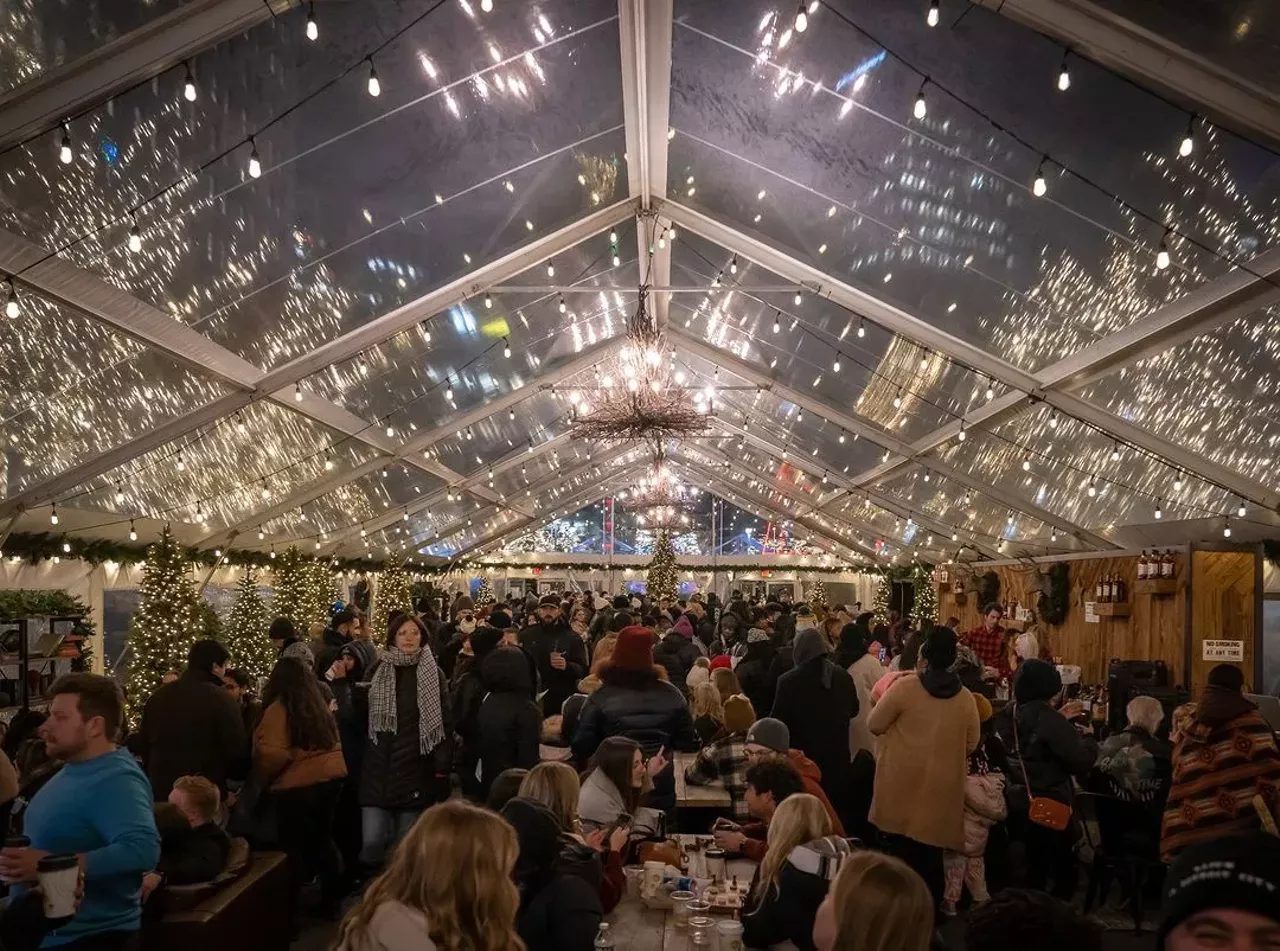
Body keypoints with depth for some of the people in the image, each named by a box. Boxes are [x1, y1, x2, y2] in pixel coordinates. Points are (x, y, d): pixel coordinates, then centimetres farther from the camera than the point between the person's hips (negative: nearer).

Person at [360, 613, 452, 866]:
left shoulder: (433, 673, 1)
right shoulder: (378, 670, 6)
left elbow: (444, 721, 0)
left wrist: (442, 766, -5)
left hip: (415, 767, -1)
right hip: (379, 767, 1)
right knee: (371, 842, -7)